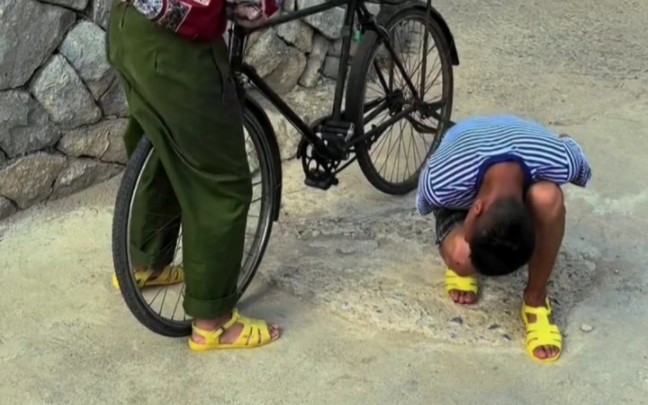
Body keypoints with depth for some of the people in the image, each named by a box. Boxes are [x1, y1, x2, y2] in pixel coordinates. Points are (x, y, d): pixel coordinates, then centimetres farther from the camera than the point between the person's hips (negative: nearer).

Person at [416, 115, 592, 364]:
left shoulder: (558, 162, -41)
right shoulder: (442, 182, -42)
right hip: (463, 191, -1)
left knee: (547, 197, -36)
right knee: (460, 258, -32)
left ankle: (536, 300, -13)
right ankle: (461, 265, 8)